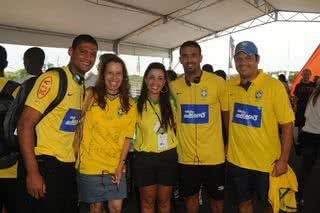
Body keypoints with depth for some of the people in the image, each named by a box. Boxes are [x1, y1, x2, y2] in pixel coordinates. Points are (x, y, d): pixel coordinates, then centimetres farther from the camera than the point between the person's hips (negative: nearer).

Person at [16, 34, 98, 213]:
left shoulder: (83, 88, 11)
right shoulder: (52, 79, -12)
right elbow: (25, 124, -16)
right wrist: (32, 173, -20)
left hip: (68, 166, 8)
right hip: (43, 164, -7)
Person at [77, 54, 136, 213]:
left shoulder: (129, 104, 1)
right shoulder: (90, 96, -7)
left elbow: (127, 137, 3)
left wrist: (120, 165, -2)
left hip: (115, 167, 2)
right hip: (91, 164, -2)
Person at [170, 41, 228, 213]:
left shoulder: (218, 82, -10)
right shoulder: (174, 86, -2)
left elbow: (227, 114, -1)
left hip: (214, 155, -2)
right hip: (186, 155, 2)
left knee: (216, 196, 16)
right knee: (190, 196, 18)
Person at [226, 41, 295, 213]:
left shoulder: (274, 86, -12)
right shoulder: (229, 86, -2)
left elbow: (287, 125, -10)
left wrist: (283, 159, -12)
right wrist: (228, 143, 9)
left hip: (267, 162, -3)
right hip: (237, 159, 3)